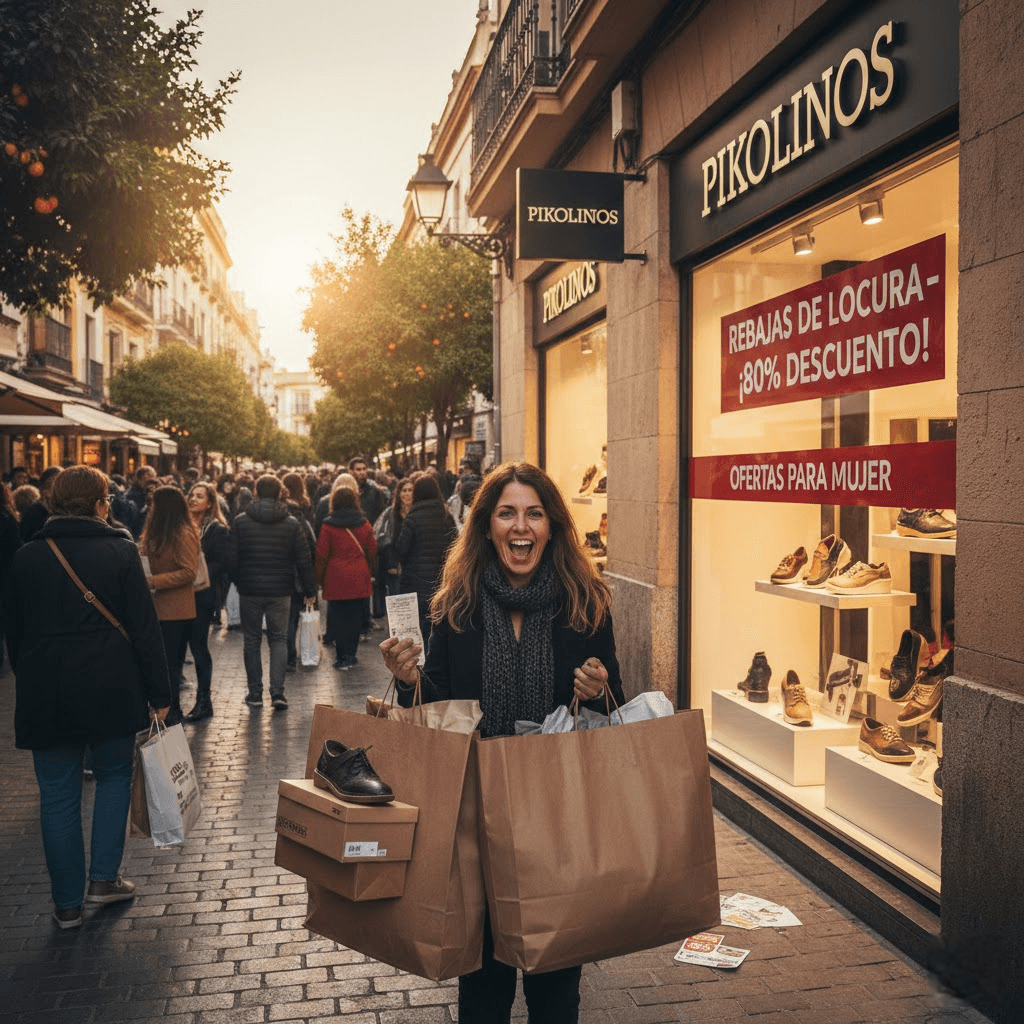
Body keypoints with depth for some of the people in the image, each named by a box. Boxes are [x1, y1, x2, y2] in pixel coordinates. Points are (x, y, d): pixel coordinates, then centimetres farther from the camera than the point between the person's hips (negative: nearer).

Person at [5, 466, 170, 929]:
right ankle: (104, 877, 17)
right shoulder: (120, 552, -7)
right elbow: (145, 629, -8)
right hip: (111, 692, -2)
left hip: (46, 695, 2)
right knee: (114, 774, 20)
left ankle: (67, 904, 16)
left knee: (58, 796, 9)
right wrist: (158, 694, -2)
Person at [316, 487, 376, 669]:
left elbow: (322, 555, -3)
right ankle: (351, 653, 16)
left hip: (336, 578, -3)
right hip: (359, 578, 3)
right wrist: (368, 571, 19)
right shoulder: (364, 524, 3)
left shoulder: (329, 526, -5)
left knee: (338, 616, 4)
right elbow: (372, 551, 8)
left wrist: (320, 577, 7)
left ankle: (343, 656, 2)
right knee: (355, 616, 10)